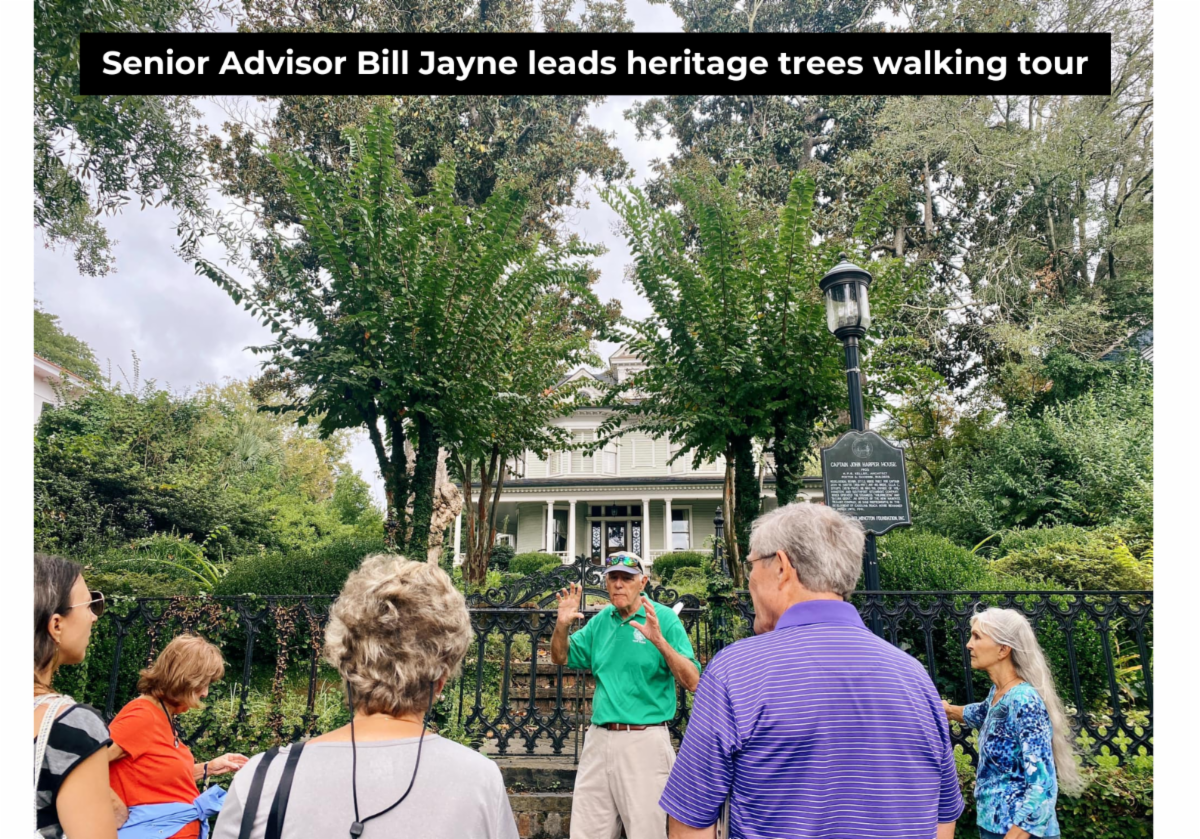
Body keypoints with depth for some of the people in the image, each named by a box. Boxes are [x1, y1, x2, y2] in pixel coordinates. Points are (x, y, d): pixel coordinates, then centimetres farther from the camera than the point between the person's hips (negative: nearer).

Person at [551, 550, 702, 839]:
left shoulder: (663, 618, -7)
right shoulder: (601, 620, 9)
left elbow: (693, 682, -13)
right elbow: (561, 657, 17)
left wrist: (660, 642, -28)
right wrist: (562, 625, -2)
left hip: (644, 741, -5)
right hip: (598, 738, 5)